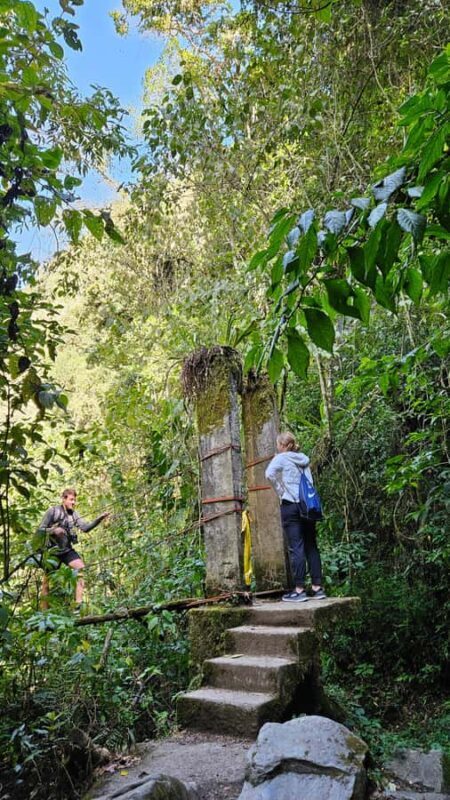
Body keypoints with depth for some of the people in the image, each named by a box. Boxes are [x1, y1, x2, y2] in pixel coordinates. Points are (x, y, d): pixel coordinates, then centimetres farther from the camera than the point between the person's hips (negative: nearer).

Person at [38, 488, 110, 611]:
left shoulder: (74, 514, 4)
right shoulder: (53, 511, -7)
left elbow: (85, 527, -8)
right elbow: (40, 530, -5)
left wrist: (99, 519, -22)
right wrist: (54, 530, -23)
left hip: (67, 550, 3)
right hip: (53, 551, -3)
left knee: (81, 568, -17)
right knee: (47, 581, 4)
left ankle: (79, 603, -17)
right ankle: (43, 610, 18)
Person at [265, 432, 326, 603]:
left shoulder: (281, 458, -2)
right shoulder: (303, 459, 15)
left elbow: (270, 473, -19)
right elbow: (310, 482, 12)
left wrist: (280, 490, -8)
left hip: (290, 505, -6)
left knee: (296, 547, -5)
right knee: (311, 546, 8)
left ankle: (299, 590, -3)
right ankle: (317, 588, 10)